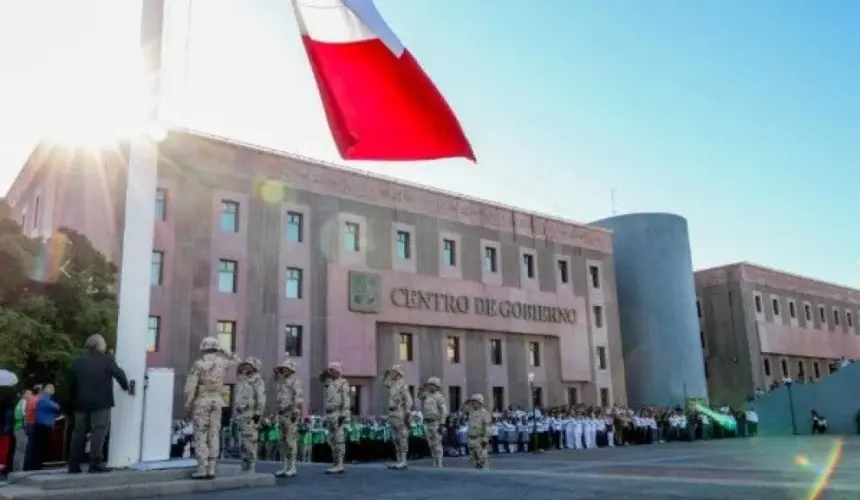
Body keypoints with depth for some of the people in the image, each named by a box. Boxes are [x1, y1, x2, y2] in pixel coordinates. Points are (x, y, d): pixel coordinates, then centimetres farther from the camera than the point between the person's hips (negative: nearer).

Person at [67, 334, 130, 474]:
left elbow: (71, 383, 11)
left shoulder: (77, 361, 11)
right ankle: (96, 464, -12)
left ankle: (74, 465, 10)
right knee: (98, 431, -5)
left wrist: (73, 401, 15)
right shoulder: (107, 360, -2)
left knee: (79, 432, 10)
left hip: (81, 402, 5)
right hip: (101, 402, -5)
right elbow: (119, 374, 1)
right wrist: (126, 387, 19)